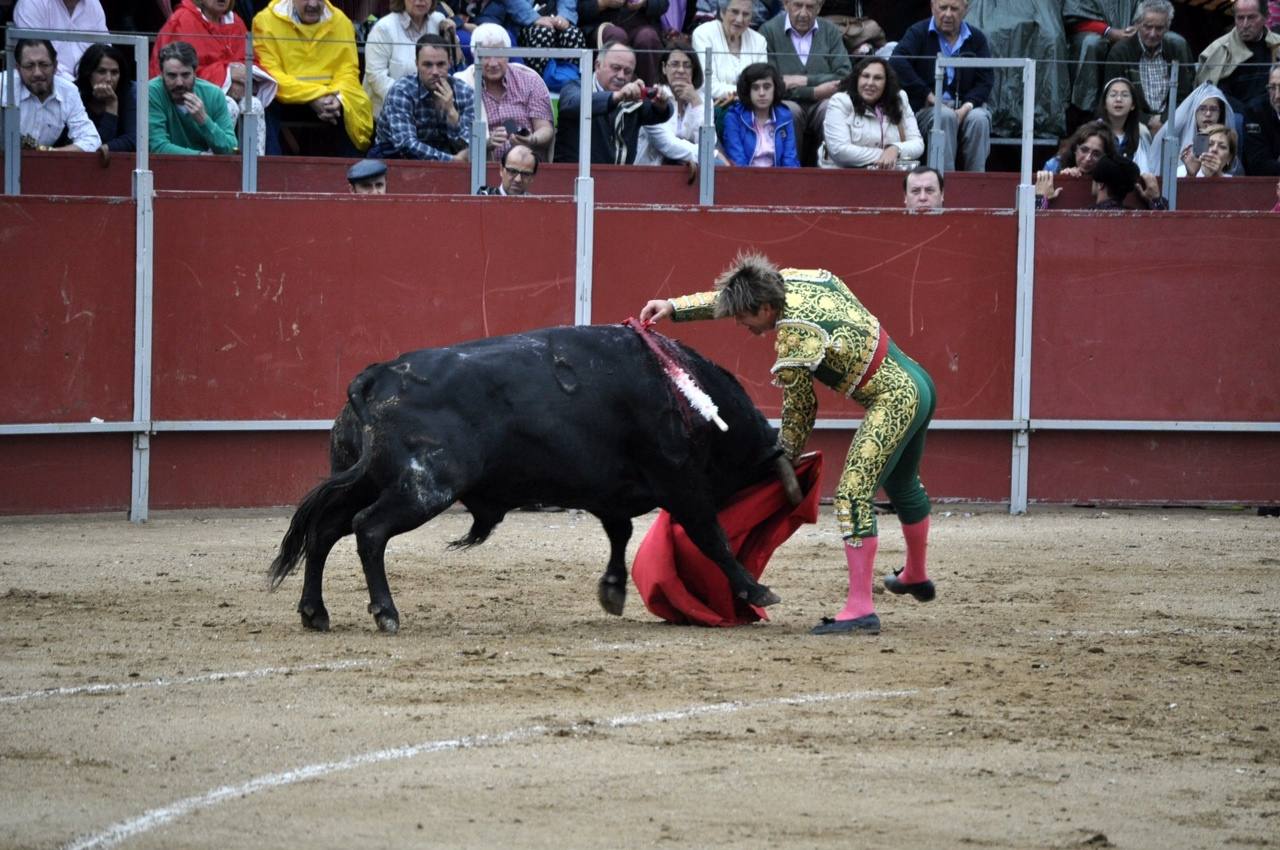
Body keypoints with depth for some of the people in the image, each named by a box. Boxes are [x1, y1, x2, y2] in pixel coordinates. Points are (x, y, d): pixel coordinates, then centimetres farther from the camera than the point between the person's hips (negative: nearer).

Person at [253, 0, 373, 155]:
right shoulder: (266, 20, -3)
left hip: (328, 100, 2)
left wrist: (336, 97, -22)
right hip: (287, 101, -2)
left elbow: (347, 71, 2)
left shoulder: (340, 22, 8)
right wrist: (313, 97, -24)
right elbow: (270, 74, -11)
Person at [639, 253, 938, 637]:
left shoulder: (795, 340, -21)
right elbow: (730, 298, 18)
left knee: (853, 496, -15)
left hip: (892, 402, -11)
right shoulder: (795, 280, 2)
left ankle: (860, 608, -22)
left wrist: (785, 461, 6)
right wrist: (674, 307, 15)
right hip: (917, 382, 11)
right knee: (903, 485, 30)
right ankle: (916, 577, 51)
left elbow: (799, 411, -9)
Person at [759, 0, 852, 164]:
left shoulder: (831, 33, 11)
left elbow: (845, 77, -1)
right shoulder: (769, 31, 2)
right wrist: (814, 93, -13)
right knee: (790, 111, -35)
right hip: (787, 103, -2)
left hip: (821, 104, 2)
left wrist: (805, 80, -12)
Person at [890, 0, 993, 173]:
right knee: (945, 116, -35)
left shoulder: (976, 38, 11)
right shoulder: (918, 34, 3)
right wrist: (927, 95, -19)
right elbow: (897, 64, -13)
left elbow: (986, 80, 5)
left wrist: (967, 106, -15)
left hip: (966, 106, 2)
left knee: (978, 119, -31)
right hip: (927, 109, -2)